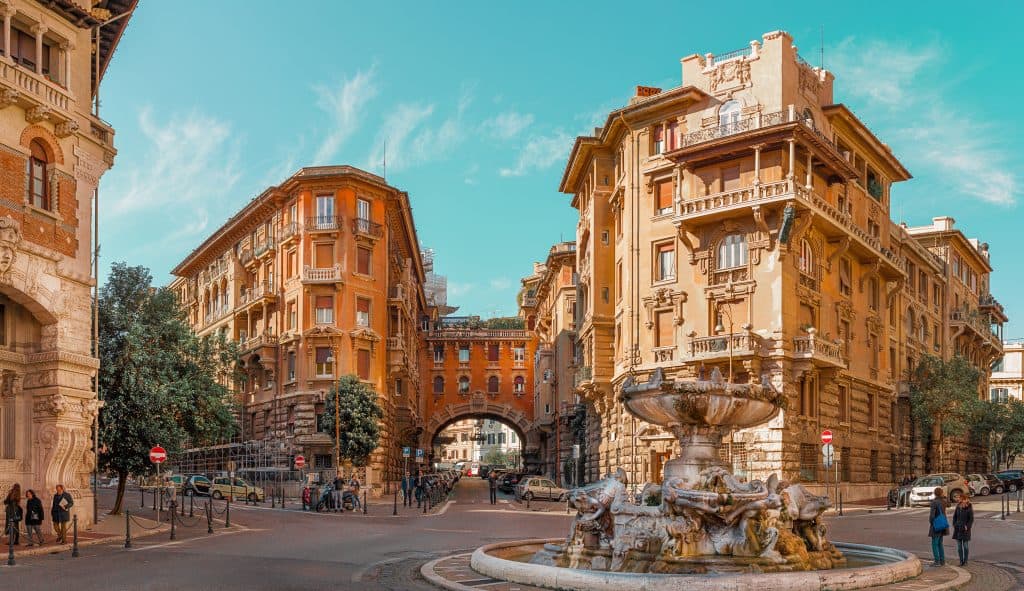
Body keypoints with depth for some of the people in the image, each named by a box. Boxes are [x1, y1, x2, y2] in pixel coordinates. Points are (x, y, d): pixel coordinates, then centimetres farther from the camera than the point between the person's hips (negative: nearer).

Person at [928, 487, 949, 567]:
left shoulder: (934, 502, -18)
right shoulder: (943, 501, 3)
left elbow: (932, 514, -19)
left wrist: (930, 522, -3)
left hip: (936, 525, -7)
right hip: (942, 524, 7)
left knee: (935, 544, 0)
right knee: (940, 543, 16)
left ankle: (937, 561, 0)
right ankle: (942, 561, 19)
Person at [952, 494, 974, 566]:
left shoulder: (969, 508, -11)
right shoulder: (958, 507, 3)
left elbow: (971, 519, -9)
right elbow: (954, 516, 12)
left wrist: (967, 527, -14)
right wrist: (954, 525, 4)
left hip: (965, 529, -4)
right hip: (958, 529, 4)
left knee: (965, 545, 4)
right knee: (959, 546, 5)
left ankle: (965, 560, 15)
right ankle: (961, 561, 12)